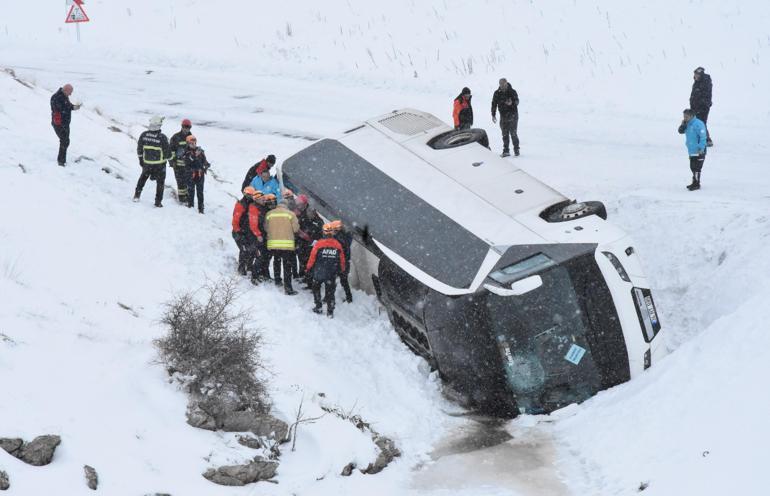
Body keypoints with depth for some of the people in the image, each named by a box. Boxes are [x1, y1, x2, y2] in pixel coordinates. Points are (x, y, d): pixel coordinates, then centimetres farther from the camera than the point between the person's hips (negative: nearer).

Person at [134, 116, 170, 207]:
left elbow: (139, 148, 3)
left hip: (146, 162, 3)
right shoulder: (162, 137, -21)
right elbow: (167, 151, -12)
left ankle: (137, 195, 27)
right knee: (160, 182, 12)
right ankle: (158, 202, 13)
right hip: (160, 164, -3)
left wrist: (140, 158, 18)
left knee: (143, 177, 28)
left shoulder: (144, 135, -10)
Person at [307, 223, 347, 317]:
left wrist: (308, 268, 5)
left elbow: (312, 257, -8)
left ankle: (318, 307, 19)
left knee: (316, 288, 20)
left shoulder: (319, 244, -13)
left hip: (319, 272, -2)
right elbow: (342, 260, 4)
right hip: (332, 274, 2)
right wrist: (341, 270, 19)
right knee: (330, 291, 10)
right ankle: (330, 311, 9)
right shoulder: (338, 245, -5)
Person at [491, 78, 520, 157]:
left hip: (513, 115, -3)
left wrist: (511, 103, -29)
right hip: (503, 116, 3)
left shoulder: (512, 92, -3)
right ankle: (506, 151, 6)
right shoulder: (497, 93, 5)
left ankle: (516, 149, 7)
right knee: (505, 134, 2)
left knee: (513, 133, -4)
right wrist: (493, 115, 3)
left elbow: (516, 101, -6)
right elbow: (494, 104, 9)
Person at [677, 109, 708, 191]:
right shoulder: (688, 124, 11)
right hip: (691, 151, 9)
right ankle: (695, 182, 26)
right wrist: (683, 124, -4)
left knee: (696, 167, -7)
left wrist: (701, 148, -24)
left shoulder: (698, 124, -17)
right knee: (693, 167, 16)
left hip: (699, 151, -9)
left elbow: (703, 136, -20)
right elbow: (681, 131, 15)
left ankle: (696, 184, -1)